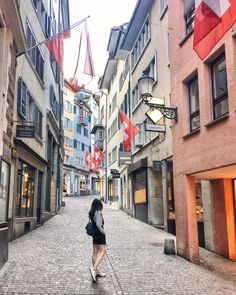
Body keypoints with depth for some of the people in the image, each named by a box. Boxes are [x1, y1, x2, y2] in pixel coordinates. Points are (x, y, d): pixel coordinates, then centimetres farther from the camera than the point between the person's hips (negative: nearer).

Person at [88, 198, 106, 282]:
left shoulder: (91, 213, 9)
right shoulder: (98, 212, -15)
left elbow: (92, 223, 8)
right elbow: (98, 224, -23)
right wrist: (103, 232, -11)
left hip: (94, 234, 9)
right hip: (99, 234, -9)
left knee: (95, 252, 12)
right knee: (102, 251, -8)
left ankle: (95, 271, 19)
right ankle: (94, 268, -20)